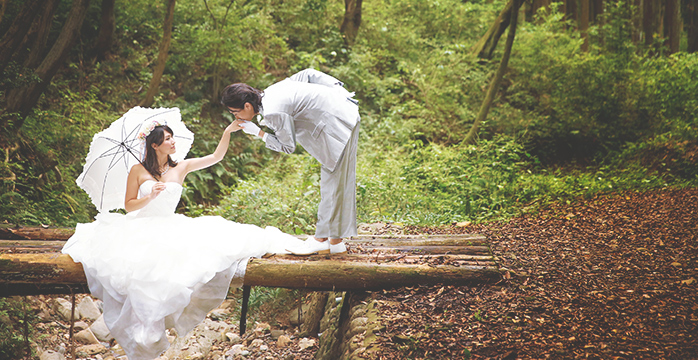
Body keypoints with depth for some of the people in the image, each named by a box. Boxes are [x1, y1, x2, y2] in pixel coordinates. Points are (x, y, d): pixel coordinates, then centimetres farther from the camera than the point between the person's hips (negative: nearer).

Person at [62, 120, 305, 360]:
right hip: (141, 230, -4)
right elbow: (129, 206, 3)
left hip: (170, 228, 4)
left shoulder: (181, 168, 10)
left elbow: (216, 157, 8)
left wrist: (228, 132, -3)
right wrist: (150, 197, -14)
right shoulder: (138, 171, 4)